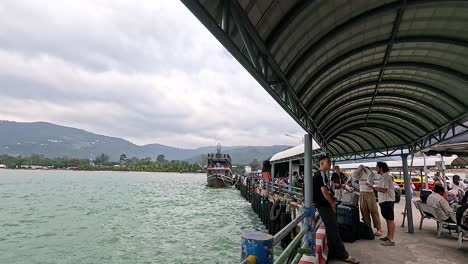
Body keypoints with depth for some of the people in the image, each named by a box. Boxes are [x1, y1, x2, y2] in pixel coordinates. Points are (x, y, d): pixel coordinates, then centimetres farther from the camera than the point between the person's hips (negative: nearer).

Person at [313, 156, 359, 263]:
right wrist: (332, 203, -11)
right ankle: (343, 255, -2)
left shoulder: (318, 174, 16)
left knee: (330, 228, 16)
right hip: (324, 205, -10)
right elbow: (324, 190, -22)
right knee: (333, 229, -7)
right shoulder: (321, 174, -16)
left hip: (322, 204, 10)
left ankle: (333, 252, 24)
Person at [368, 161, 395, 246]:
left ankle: (391, 240, -6)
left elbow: (383, 189, -22)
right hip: (384, 201, 11)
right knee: (388, 219, 17)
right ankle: (388, 236, 28)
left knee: (390, 219, -8)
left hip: (387, 201, -11)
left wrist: (373, 187, -17)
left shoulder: (386, 177, -15)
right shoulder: (383, 177, 16)